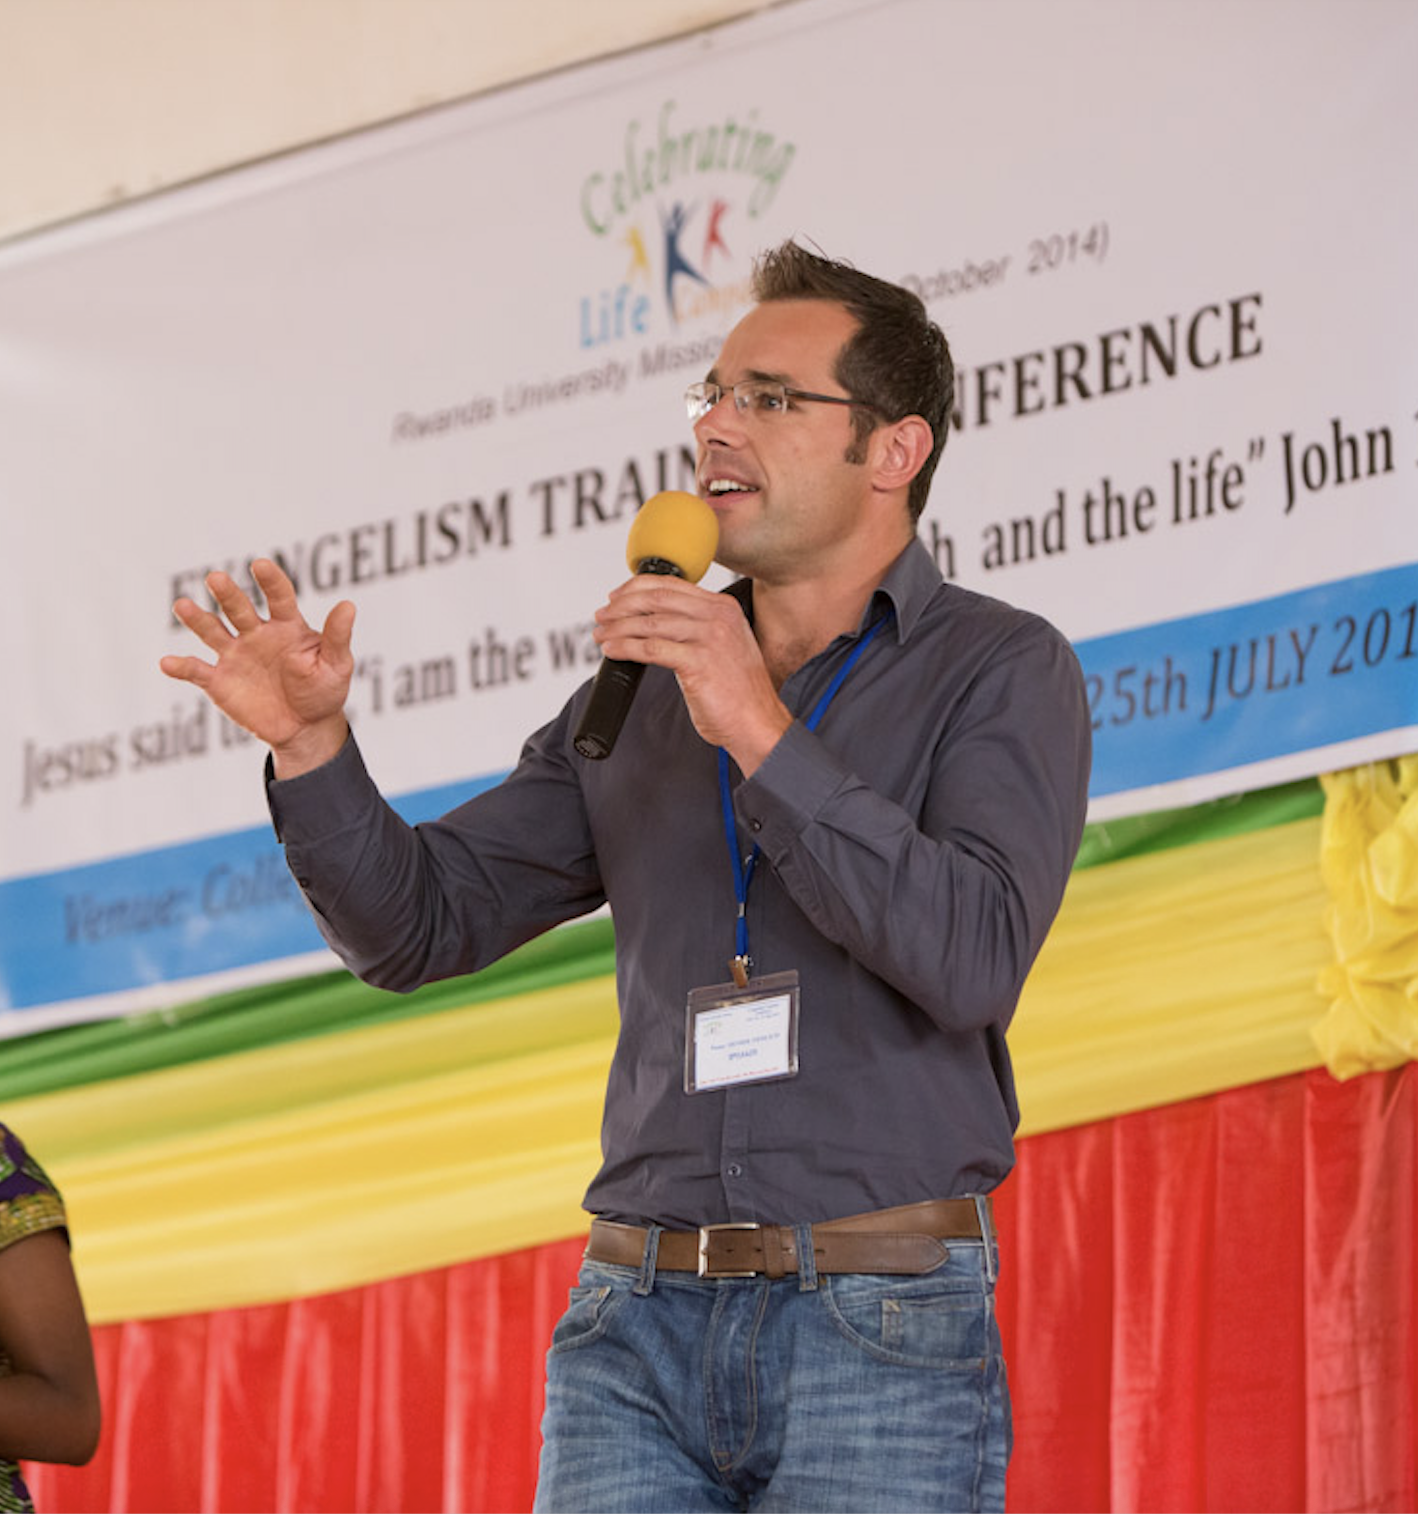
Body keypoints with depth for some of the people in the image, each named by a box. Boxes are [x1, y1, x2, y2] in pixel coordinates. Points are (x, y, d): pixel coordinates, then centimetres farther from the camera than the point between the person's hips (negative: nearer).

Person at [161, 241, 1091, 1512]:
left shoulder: (999, 671, 2)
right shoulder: (643, 695, 17)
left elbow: (974, 960, -14)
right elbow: (420, 923, 15)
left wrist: (761, 732, -18)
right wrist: (310, 745, -3)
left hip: (881, 1335, -4)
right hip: (636, 1326, 4)